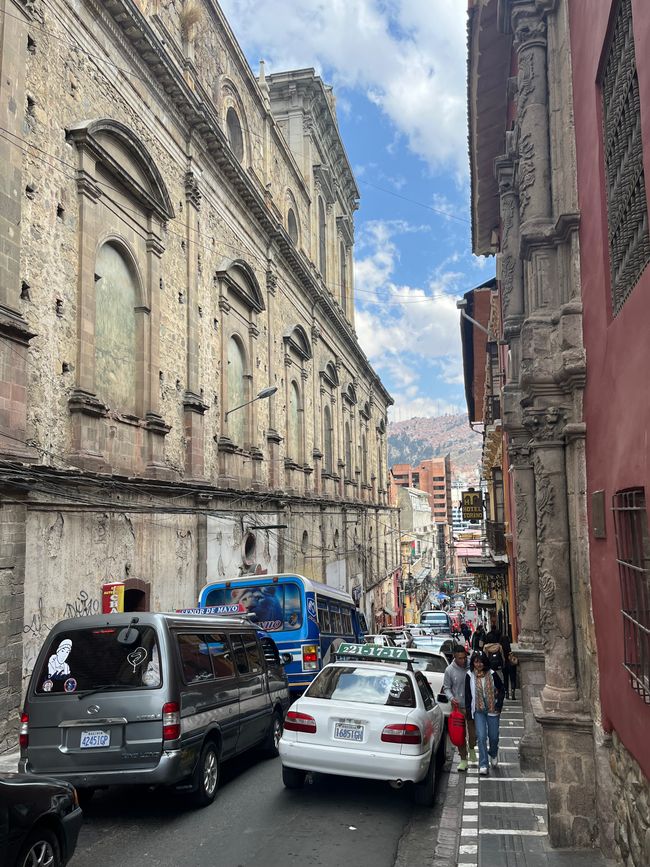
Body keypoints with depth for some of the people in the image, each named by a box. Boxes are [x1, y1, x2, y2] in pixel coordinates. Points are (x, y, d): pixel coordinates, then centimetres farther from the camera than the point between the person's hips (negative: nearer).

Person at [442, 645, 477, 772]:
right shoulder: (449, 670, -7)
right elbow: (446, 688, 2)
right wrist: (451, 698, -16)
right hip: (458, 707, 0)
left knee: (473, 732, 6)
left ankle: (472, 748, 38)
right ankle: (463, 759, 17)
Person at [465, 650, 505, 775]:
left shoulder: (492, 674, -5)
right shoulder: (470, 676, -4)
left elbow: (501, 689, 6)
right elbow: (468, 695, 2)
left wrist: (499, 703, -5)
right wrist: (469, 712, 0)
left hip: (492, 710, 1)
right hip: (478, 710, 0)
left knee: (493, 736, 9)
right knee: (481, 737, -9)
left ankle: (493, 753, 41)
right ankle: (483, 765, -1)